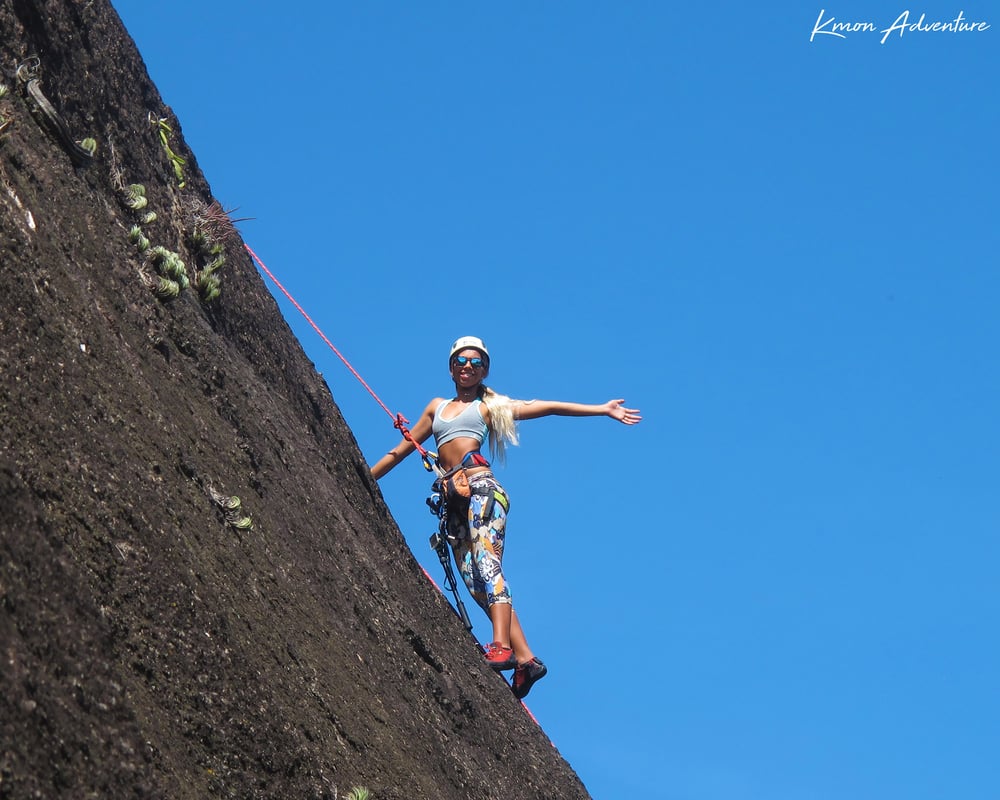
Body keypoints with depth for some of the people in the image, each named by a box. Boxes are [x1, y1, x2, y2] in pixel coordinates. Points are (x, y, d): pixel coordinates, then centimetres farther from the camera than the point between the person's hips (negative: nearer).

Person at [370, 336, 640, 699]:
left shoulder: (490, 407, 17)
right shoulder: (437, 407, 28)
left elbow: (548, 407, 12)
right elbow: (402, 449, 31)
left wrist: (603, 409, 6)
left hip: (482, 487, -4)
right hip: (454, 500, 4)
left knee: (486, 561, -26)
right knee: (476, 583, -10)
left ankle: (501, 645, -41)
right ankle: (525, 657, -15)